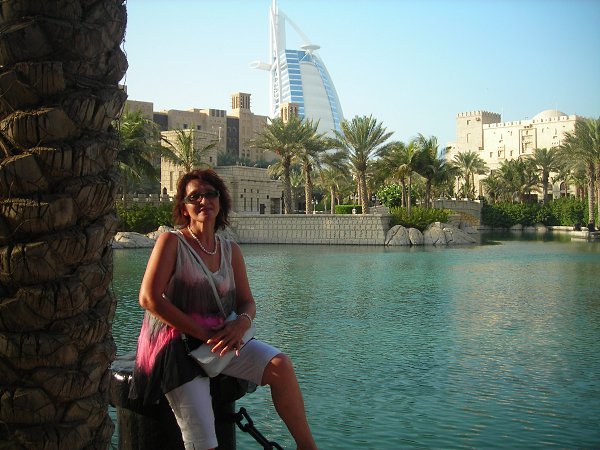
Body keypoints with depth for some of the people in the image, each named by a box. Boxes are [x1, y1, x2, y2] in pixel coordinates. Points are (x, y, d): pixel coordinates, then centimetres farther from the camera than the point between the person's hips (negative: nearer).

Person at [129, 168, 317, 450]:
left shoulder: (230, 250, 10)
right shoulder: (172, 241, -4)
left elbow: (247, 302, 12)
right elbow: (148, 298, -14)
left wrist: (242, 322, -15)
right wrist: (204, 334, -17)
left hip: (219, 342, 4)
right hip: (178, 347, -4)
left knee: (280, 364, -20)